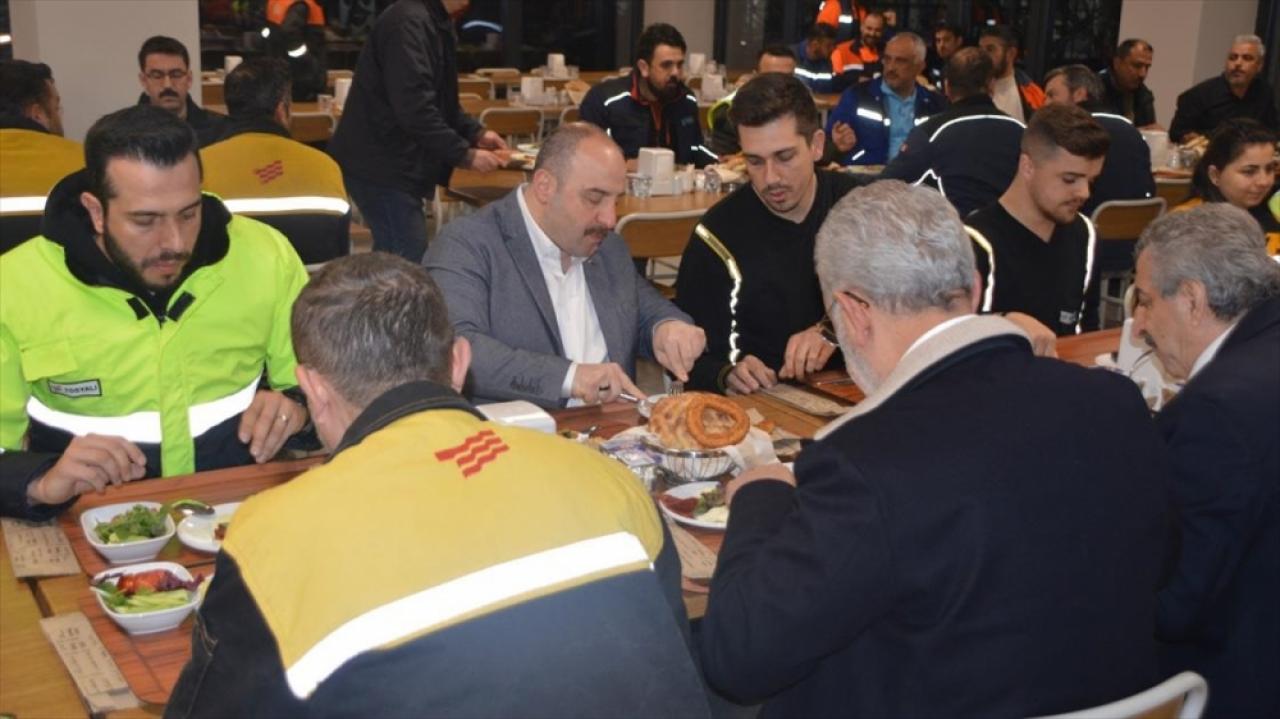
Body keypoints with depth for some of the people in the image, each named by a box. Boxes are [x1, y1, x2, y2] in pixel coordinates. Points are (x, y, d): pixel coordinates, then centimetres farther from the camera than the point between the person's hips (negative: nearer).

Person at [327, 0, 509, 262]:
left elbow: (439, 99, 22)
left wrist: (475, 133, 7)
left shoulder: (434, 23, 14)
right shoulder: (409, 23, -20)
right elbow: (415, 109, -26)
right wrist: (465, 155, -21)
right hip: (380, 164, -10)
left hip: (395, 163, 10)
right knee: (410, 264, -9)